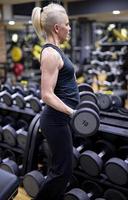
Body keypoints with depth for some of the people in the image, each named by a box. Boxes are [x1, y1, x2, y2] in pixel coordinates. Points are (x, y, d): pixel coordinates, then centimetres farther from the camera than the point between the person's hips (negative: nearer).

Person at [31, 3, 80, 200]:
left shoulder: (54, 50, 11)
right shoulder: (50, 54, -19)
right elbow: (47, 94, -24)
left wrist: (76, 94, 25)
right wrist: (72, 112, -29)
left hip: (58, 119, 10)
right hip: (56, 121, -10)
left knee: (60, 168, 19)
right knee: (62, 170, 3)